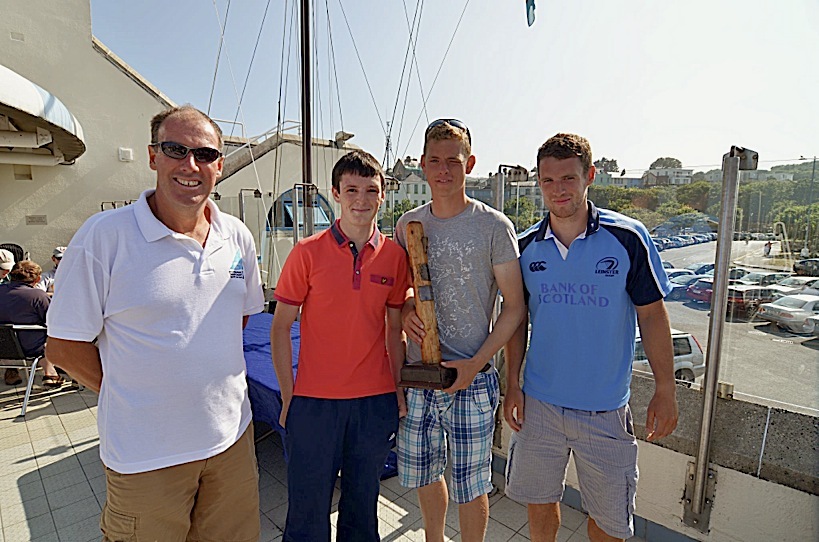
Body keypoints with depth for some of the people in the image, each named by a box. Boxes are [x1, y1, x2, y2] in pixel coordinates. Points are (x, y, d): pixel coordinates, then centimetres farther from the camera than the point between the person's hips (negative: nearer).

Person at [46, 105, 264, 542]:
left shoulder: (238, 237, 0)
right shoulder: (104, 235, -13)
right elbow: (65, 347, -7)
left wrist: (210, 383, 8)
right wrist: (136, 396, -5)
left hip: (232, 437, 5)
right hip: (145, 456, -4)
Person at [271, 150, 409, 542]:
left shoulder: (394, 255, 0)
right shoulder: (308, 252, -7)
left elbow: (394, 328, 8)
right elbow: (281, 326, -2)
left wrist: (399, 391, 6)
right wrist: (288, 396, -4)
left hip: (376, 400, 2)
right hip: (315, 400, -2)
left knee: (363, 503, 20)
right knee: (308, 507, 14)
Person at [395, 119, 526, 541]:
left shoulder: (494, 226, -8)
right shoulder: (407, 225, 4)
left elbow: (515, 305, -7)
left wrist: (476, 363, -14)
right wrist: (405, 312, -8)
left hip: (470, 379, -4)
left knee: (471, 483, 11)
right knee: (422, 473, 21)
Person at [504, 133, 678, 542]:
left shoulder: (628, 238, -10)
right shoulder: (526, 245, -2)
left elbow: (652, 314, -4)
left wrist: (665, 391, -4)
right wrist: (512, 384, 3)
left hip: (605, 406, -2)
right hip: (539, 401, 2)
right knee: (539, 499, 19)